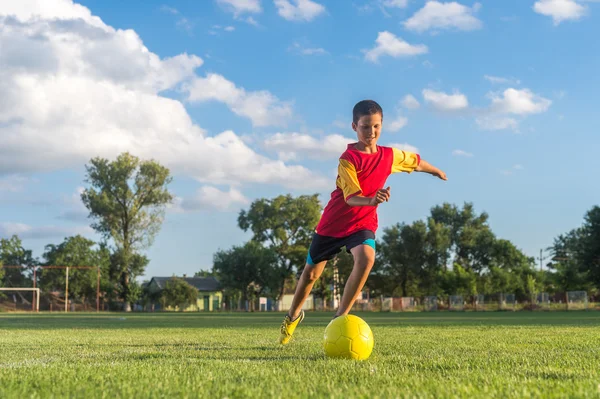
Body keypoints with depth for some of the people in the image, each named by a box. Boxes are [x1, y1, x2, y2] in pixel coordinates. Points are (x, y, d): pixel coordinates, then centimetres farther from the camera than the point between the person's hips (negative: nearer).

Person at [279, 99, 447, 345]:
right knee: (311, 273, 11)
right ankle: (293, 315, 39)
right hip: (333, 222, -2)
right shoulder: (348, 158, -19)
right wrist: (371, 201, -50)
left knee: (366, 258, -30)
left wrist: (437, 172, 34)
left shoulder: (390, 156, -4)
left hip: (363, 223, 2)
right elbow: (351, 197, -30)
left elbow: (416, 162, 17)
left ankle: (340, 317, -21)